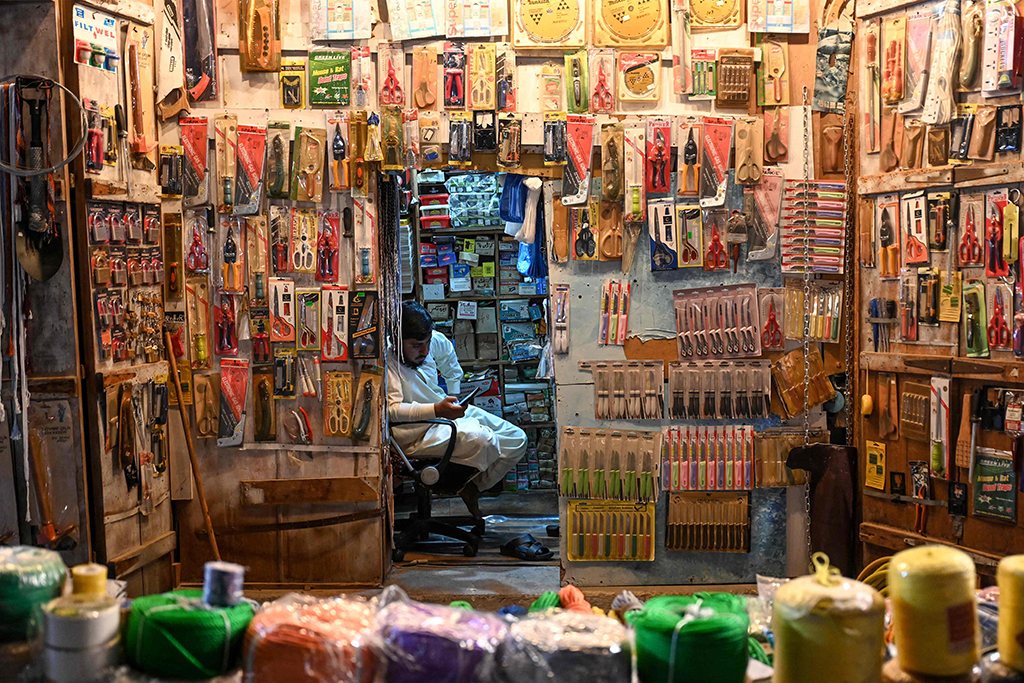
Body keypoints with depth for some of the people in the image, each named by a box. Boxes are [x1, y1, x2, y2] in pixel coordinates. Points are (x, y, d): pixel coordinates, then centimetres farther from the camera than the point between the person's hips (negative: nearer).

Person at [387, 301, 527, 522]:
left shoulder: (434, 340, 0)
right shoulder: (385, 360, -23)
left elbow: (447, 351, 26)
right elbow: (392, 410, -31)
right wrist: (437, 410, -41)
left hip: (447, 411, 9)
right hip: (418, 431, -9)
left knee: (517, 440, 4)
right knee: (482, 440, -34)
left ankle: (472, 487, 20)